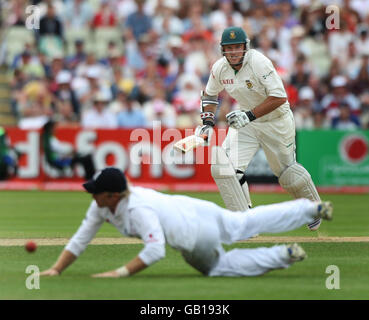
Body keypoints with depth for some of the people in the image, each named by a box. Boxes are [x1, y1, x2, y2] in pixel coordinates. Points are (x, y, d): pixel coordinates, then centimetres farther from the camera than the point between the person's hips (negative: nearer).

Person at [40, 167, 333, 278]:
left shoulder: (138, 208, -38)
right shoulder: (102, 204, -13)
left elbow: (155, 251, -45)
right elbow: (80, 240, -8)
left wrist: (121, 272, -45)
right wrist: (56, 269, -18)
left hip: (198, 235, -8)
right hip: (190, 208, 8)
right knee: (247, 223, 25)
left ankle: (283, 255, 18)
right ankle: (311, 209, 40)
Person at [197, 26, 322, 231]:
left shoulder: (259, 62, -26)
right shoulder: (220, 68, -7)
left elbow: (279, 97, -30)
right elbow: (210, 95, 13)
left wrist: (250, 115, -34)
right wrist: (207, 122, -1)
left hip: (276, 120, -5)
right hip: (246, 121, 5)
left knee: (287, 172, 8)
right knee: (224, 166, -16)